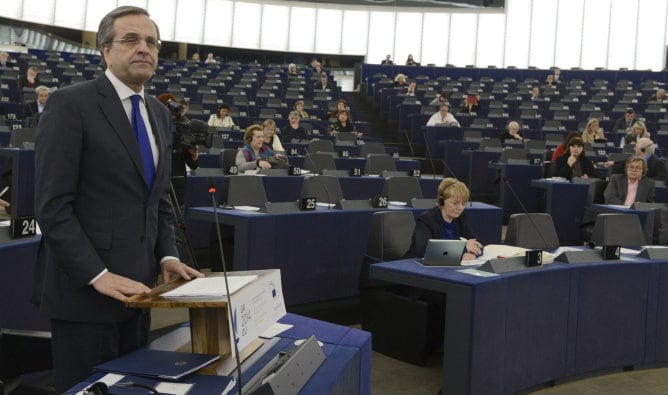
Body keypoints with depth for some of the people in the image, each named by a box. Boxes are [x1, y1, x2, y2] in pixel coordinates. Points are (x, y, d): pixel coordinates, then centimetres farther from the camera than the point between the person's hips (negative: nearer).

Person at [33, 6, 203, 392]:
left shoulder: (159, 113, 13)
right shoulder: (71, 104, -10)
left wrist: (167, 256, 3)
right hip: (85, 288, -7)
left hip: (136, 285, 7)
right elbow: (52, 205, -15)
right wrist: (98, 275, -21)